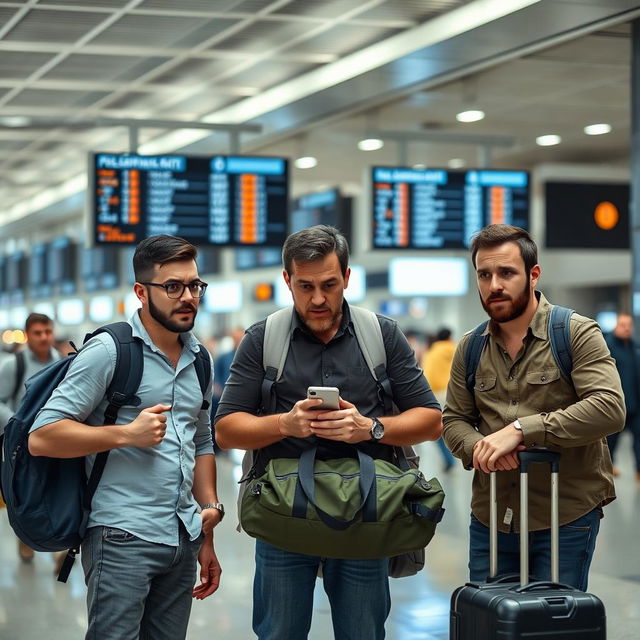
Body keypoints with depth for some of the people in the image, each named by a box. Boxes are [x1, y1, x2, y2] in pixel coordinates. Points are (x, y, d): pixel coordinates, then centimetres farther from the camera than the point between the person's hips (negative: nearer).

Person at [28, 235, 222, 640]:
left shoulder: (198, 359, 13)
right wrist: (127, 434, -18)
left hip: (184, 540, 6)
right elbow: (41, 437, -11)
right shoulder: (109, 351, -8)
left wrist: (208, 537, 18)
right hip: (123, 538, -6)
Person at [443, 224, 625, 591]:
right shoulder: (470, 349, 9)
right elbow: (454, 420, 12)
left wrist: (520, 429, -25)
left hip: (566, 519, -4)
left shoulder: (577, 334, -6)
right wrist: (479, 447, -13)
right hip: (490, 518, 4)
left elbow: (609, 408, -19)